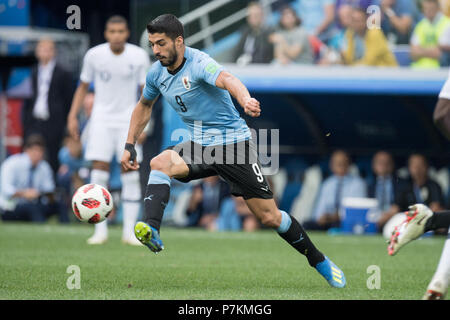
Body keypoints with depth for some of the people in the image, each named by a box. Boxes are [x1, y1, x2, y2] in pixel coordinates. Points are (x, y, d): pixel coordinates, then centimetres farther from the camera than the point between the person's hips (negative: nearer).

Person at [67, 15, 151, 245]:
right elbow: (83, 86, 7)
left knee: (131, 172, -7)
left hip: (128, 120, 0)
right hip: (102, 119, 0)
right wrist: (73, 116, 0)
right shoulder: (94, 55, -5)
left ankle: (129, 230, -2)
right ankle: (100, 230, -3)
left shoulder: (139, 57, -6)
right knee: (99, 169, -9)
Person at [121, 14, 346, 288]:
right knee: (160, 163, -28)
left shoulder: (198, 63, -21)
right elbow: (144, 107, 22)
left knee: (270, 217, -3)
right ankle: (151, 231, -40)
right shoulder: (157, 74, 1)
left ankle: (320, 262, 17)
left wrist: (246, 100, -65)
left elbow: (226, 79, -43)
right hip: (199, 146, 5)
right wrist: (130, 146, 18)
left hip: (233, 143, -5)